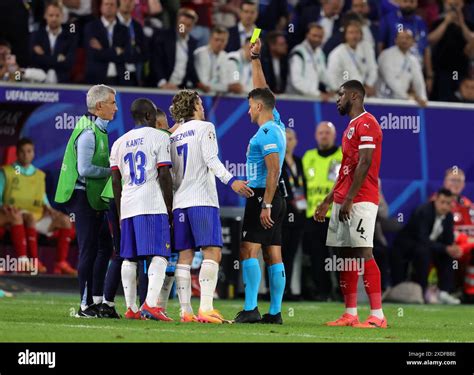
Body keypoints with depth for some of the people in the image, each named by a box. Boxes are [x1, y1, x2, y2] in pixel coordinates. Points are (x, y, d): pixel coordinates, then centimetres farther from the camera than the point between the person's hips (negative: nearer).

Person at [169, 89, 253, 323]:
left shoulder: (174, 136, 18)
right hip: (202, 200, -7)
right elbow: (211, 159, -13)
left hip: (180, 202, 7)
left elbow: (171, 174, 18)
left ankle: (185, 310, 0)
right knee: (212, 252, -11)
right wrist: (231, 181, -19)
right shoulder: (204, 128, 1)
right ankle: (205, 308, -23)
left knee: (184, 256, 4)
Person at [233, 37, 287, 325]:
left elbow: (273, 171, -20)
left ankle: (251, 308, -19)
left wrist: (265, 204, -22)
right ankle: (275, 312, 5)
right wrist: (255, 59, 27)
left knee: (249, 250, -12)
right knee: (273, 255, 6)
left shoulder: (267, 134, -13)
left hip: (263, 197, -9)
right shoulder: (276, 124, 13)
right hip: (273, 200, 9)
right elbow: (262, 90, 26)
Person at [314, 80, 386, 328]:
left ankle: (377, 315, -16)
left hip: (360, 201, -10)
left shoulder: (366, 124, -10)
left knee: (363, 252, -14)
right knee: (345, 255, 9)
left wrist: (349, 199, -22)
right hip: (343, 201, 10)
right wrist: (327, 201, 25)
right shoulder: (351, 127, 22)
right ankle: (350, 314, 12)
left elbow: (364, 164, -18)